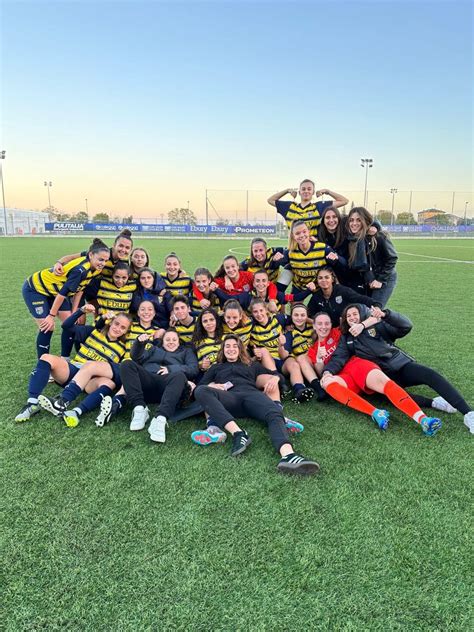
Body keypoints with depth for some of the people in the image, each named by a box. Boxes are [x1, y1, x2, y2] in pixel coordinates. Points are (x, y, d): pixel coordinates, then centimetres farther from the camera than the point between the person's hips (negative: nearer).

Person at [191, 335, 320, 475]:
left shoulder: (252, 365, 36)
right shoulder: (216, 367, 36)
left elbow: (277, 375, 30)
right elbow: (199, 386, 23)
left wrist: (275, 378, 5)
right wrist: (212, 386, 0)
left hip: (252, 394, 0)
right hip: (229, 398, 0)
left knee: (275, 415, -35)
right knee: (201, 391, -34)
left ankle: (288, 455, -64)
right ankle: (237, 433, -46)